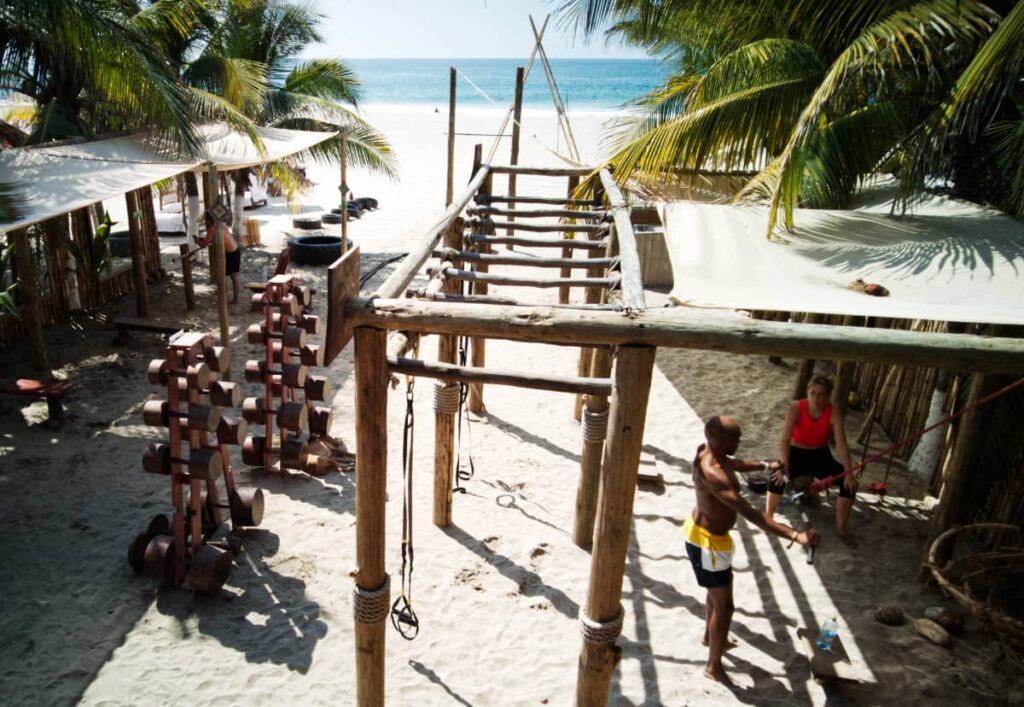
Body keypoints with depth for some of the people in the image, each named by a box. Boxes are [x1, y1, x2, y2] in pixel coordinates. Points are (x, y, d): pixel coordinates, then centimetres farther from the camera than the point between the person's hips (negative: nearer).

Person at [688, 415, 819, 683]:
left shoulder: (706, 451, -6)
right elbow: (750, 514, -42)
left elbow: (734, 464, 19)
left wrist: (765, 465, 26)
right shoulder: (714, 475, -37)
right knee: (724, 606, 6)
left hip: (701, 530, 10)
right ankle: (714, 666, 24)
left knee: (718, 591, 31)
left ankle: (709, 637, 54)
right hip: (707, 541, -10)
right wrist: (795, 535, -46)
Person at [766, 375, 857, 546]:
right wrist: (784, 466, -35)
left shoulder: (833, 414, -16)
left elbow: (841, 445, -20)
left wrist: (849, 473, -30)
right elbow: (785, 440, -24)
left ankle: (840, 528, 3)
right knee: (777, 478, -31)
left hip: (820, 456, 2)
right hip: (797, 454, -2)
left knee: (849, 484, -17)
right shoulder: (796, 409, -20)